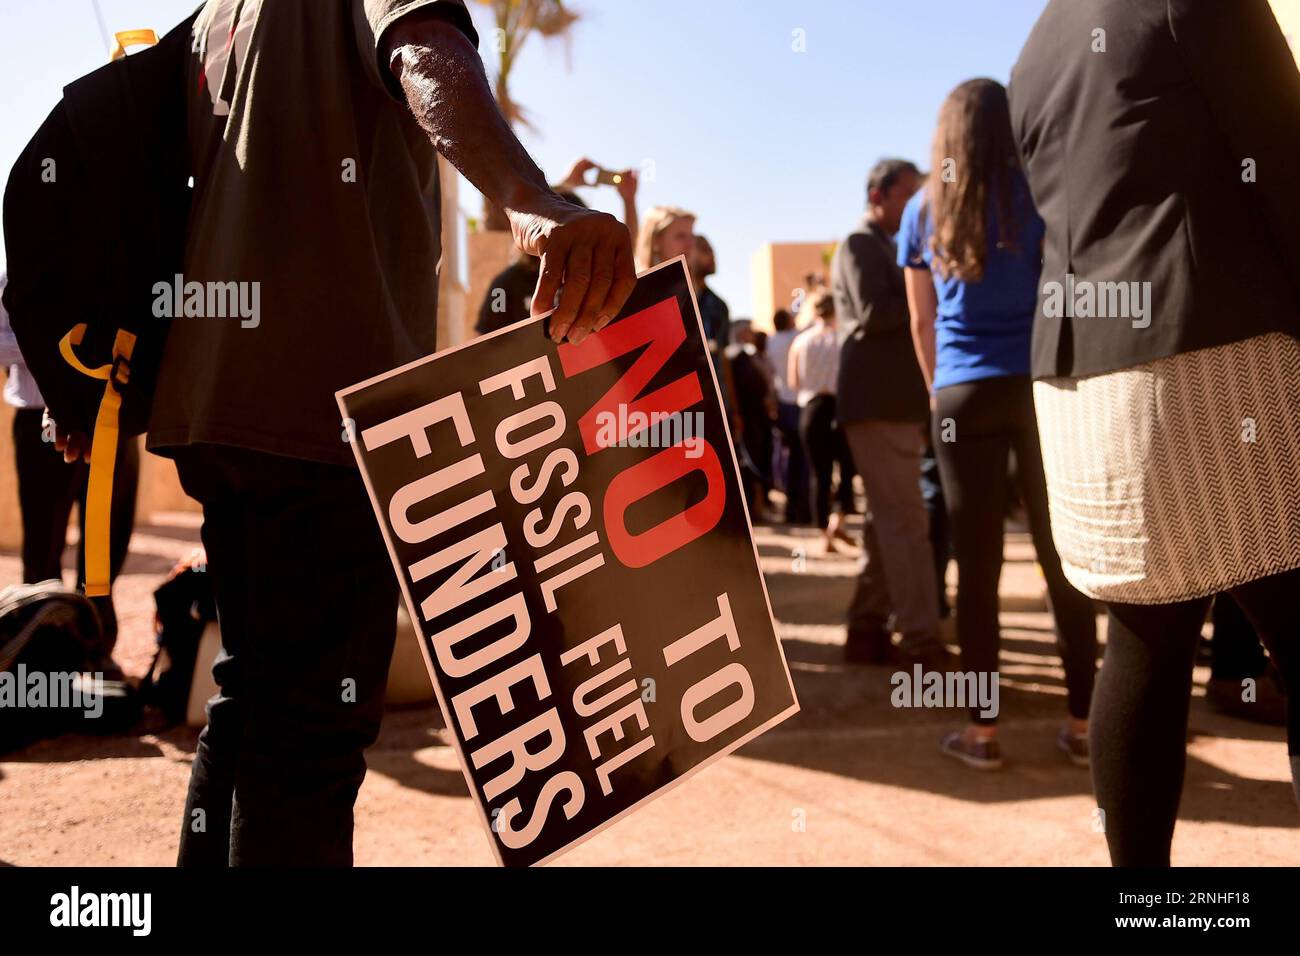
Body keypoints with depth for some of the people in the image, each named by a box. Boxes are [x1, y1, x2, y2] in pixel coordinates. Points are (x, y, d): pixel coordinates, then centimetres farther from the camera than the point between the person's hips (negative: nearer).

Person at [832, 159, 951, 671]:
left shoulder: (887, 248, 24)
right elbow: (873, 313, -19)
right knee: (906, 522, -12)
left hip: (896, 401, 10)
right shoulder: (859, 245, -5)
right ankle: (923, 643, -11)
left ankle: (867, 630, 15)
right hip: (878, 401, -10)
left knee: (889, 520, 10)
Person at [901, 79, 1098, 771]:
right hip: (1040, 386, 0)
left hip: (962, 397, 1)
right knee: (1061, 556, 5)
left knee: (977, 565, 2)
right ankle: (1080, 723, 11)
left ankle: (982, 731, 6)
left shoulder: (923, 209, 8)